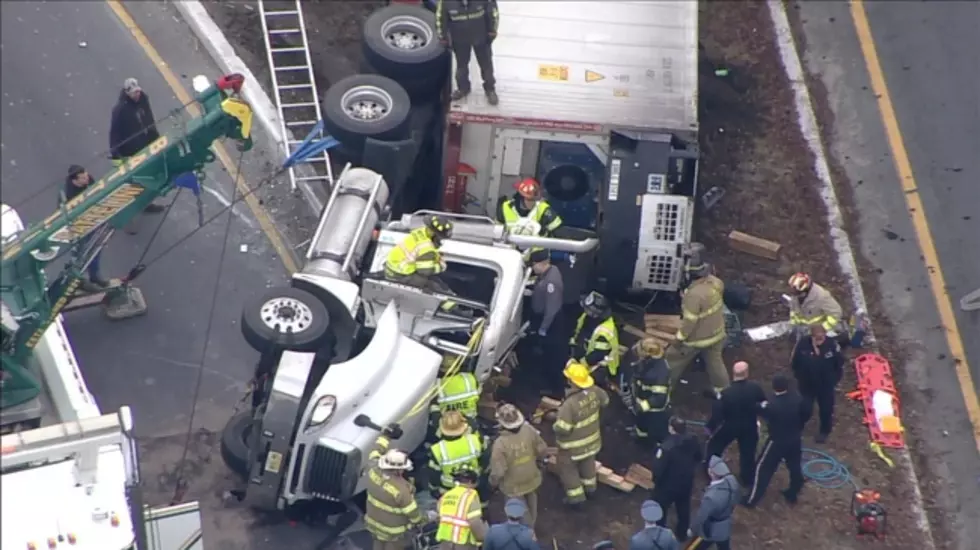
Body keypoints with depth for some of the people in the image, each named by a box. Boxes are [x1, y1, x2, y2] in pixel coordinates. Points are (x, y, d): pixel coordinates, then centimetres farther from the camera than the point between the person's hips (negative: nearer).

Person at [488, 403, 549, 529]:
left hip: (513, 485, -5)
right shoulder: (529, 431, -22)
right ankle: (530, 529, 56)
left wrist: (493, 482, -6)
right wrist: (536, 460, 16)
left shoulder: (500, 443, -36)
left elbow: (498, 470, -29)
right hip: (531, 479, 5)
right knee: (531, 507, 32)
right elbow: (543, 450, -7)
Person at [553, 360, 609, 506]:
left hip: (573, 445, -6)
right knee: (587, 462, 32)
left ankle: (576, 495, 28)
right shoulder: (594, 391, -20)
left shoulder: (570, 403, -39)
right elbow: (605, 401, 3)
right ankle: (589, 486, 52)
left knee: (567, 468, 18)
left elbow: (562, 429, -33)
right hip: (591, 438, 6)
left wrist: (557, 420, -11)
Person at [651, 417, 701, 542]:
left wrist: (656, 481, -6)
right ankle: (682, 533, 45)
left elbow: (659, 468, -27)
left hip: (668, 485, -6)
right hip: (687, 482, 6)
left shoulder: (667, 447, -36)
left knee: (660, 509, 17)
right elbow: (698, 458, 3)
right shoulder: (693, 440, -16)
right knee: (683, 508, 27)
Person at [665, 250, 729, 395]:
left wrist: (680, 338, -17)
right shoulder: (715, 282, -12)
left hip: (697, 337, -6)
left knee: (674, 359, 16)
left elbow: (690, 320, -29)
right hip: (716, 332, 7)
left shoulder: (695, 294, -36)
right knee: (715, 361, 25)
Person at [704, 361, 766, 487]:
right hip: (750, 426, 2)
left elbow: (717, 414, -20)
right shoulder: (755, 388, -20)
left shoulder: (725, 393, -27)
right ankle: (748, 479, 34)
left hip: (729, 426, -2)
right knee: (747, 453, 20)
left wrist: (709, 427, -4)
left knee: (714, 446, 22)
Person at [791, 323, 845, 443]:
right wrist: (799, 377, 0)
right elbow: (795, 363, -7)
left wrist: (835, 379, -1)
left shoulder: (832, 344, -21)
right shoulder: (803, 343, -21)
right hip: (806, 384, -1)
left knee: (826, 409, 16)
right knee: (805, 410, 1)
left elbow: (840, 363, -6)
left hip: (826, 385, 1)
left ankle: (824, 431, 41)